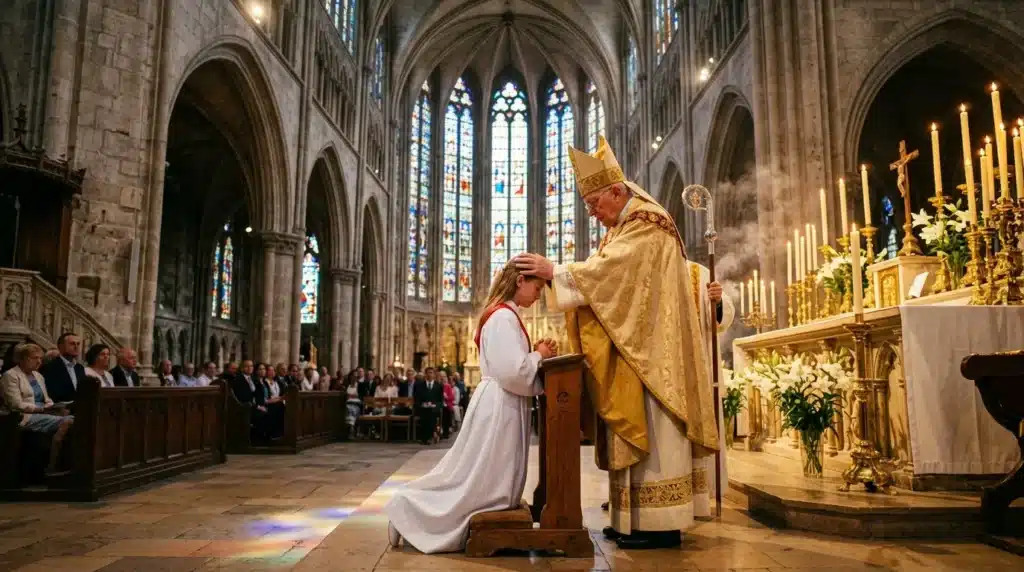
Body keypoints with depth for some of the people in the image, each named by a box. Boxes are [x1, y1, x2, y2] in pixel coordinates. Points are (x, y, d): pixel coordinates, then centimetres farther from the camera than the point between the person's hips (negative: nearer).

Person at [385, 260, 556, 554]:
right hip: (498, 407, -11)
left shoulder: (505, 315, 16)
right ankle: (408, 509, 10)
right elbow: (512, 370, -25)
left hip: (504, 407, 11)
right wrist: (539, 355, -8)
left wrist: (536, 354, 7)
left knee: (490, 482, 15)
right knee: (476, 482, -2)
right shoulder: (503, 317, -17)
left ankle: (411, 507, 23)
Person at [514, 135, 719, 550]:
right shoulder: (626, 228, 20)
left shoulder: (645, 224, -10)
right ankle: (639, 518, 14)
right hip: (631, 349, 10)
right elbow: (609, 279, 15)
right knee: (636, 432, 9)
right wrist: (555, 274, 2)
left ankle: (661, 523, -2)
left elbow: (608, 269, -21)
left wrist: (554, 272, -16)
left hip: (649, 349, -10)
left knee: (650, 431, -8)